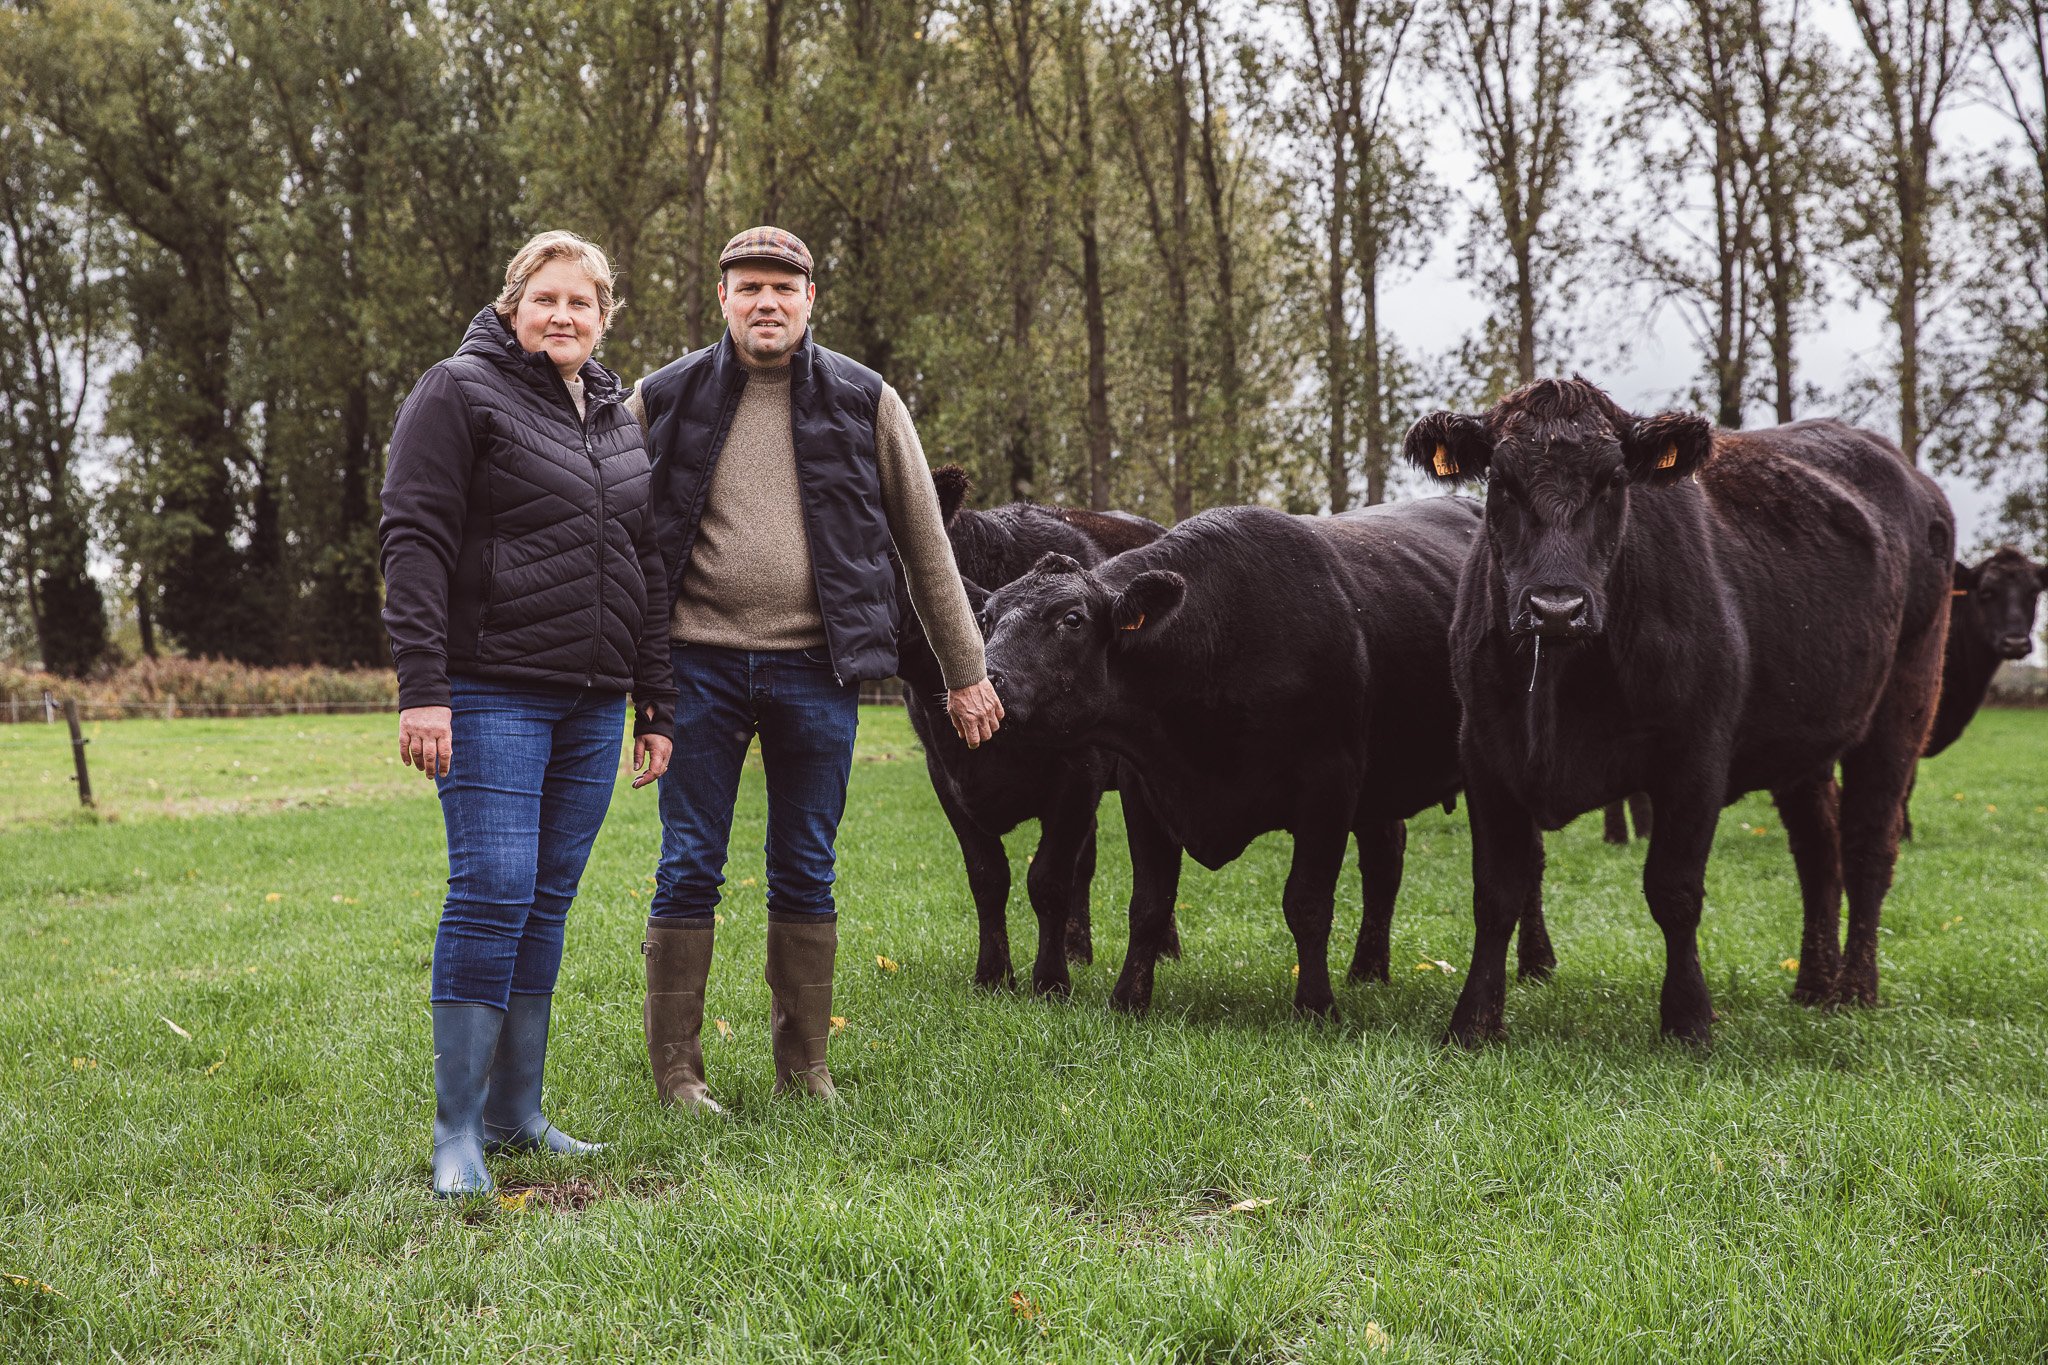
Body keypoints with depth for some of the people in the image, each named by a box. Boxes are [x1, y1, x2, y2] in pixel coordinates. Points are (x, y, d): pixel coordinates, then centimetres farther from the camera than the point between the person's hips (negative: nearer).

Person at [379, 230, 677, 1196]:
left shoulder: (620, 423, 19)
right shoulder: (460, 393, -1)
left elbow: (648, 571, 21)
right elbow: (415, 541, -9)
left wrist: (656, 706, 16)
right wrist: (421, 688, -17)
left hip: (592, 702, 6)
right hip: (492, 690, -6)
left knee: (549, 902, 8)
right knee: (492, 890, -12)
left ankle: (516, 1115, 16)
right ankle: (457, 1132, -5)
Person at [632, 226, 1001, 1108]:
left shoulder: (866, 403, 5)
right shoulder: (664, 400, 5)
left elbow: (924, 543, 9)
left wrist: (964, 672, 9)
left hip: (816, 669, 1)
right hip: (699, 663, 0)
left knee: (806, 872, 8)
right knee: (689, 868, 2)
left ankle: (805, 1066, 19)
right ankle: (676, 1068, 12)